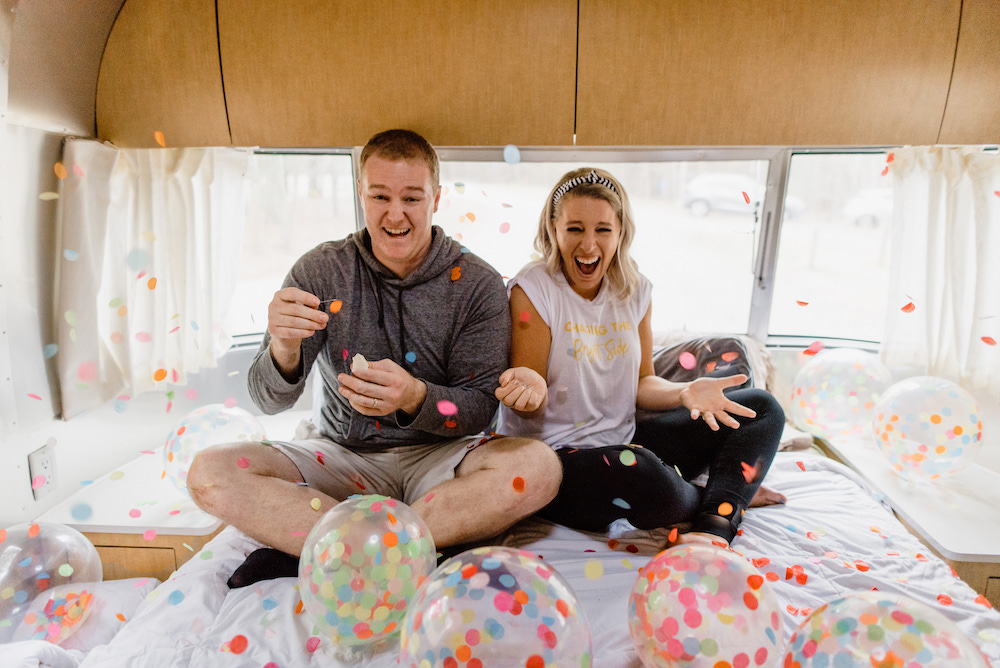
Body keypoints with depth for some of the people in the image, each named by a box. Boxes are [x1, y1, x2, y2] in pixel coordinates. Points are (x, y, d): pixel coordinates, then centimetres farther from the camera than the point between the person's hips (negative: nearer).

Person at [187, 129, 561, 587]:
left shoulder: (477, 284, -5)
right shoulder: (321, 270, -3)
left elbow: (479, 409, -8)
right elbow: (268, 401, -6)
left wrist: (414, 398, -30)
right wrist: (283, 352, -30)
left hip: (438, 456, 0)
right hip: (342, 455, 1)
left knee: (537, 467, -30)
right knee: (210, 473, -21)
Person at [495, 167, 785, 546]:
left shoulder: (634, 291, 3)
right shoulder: (532, 290, -13)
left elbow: (641, 384, 9)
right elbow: (531, 410, -12)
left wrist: (685, 392, -13)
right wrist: (531, 389, -36)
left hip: (623, 441, 7)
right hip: (553, 454, -6)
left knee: (760, 409, 5)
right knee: (639, 474, -39)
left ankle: (716, 522, -19)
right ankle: (731, 497, -3)